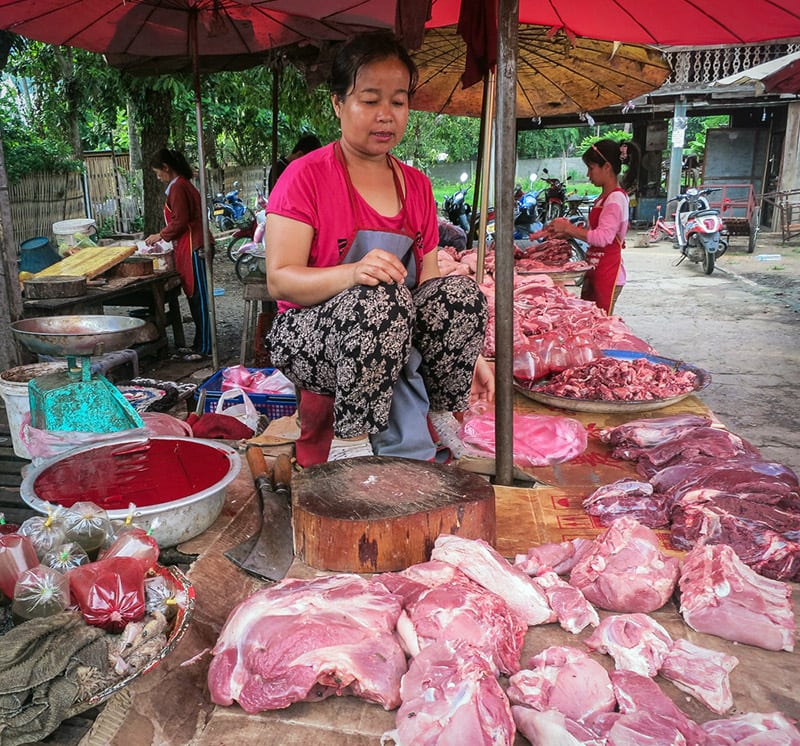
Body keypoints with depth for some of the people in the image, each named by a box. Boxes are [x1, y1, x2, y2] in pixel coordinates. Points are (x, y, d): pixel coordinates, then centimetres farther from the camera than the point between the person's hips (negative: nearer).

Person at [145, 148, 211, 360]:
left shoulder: (177, 187, -12)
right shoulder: (183, 184, 19)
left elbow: (180, 221, -17)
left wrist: (161, 236, -3)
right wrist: (163, 236, 19)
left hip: (193, 248, -10)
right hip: (190, 247, 10)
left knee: (198, 297, -6)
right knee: (195, 297, 12)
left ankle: (203, 347, -1)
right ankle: (200, 344, 18)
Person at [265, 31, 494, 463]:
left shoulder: (416, 186, 11)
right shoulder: (306, 177, -7)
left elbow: (428, 283, 9)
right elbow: (278, 280, -16)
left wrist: (467, 353, -1)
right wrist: (355, 273, -34)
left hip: (394, 339, 5)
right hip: (310, 336, -5)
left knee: (462, 293, -21)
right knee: (380, 301, -35)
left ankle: (443, 423, -5)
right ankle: (349, 444, -22)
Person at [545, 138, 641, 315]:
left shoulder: (616, 198, -16)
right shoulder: (604, 197, 14)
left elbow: (603, 237, -26)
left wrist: (569, 228, -21)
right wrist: (565, 232, 6)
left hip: (607, 273, -10)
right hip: (594, 270, 10)